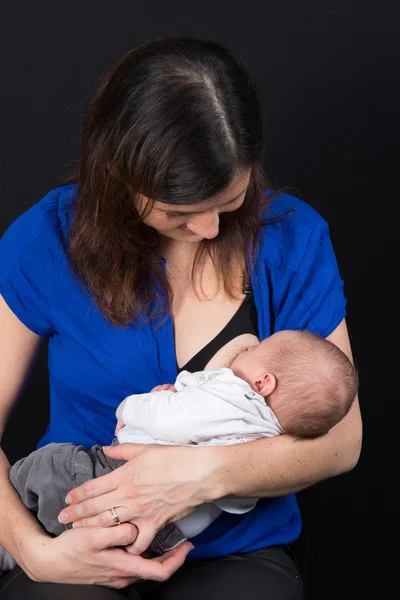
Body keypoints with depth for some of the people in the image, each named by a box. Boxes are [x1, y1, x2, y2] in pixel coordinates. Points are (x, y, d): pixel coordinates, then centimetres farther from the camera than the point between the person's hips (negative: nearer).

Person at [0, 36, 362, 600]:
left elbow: (341, 439, -5)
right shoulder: (47, 239, -7)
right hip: (80, 549, 0)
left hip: (239, 551, 1)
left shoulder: (293, 235, -5)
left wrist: (209, 474, -22)